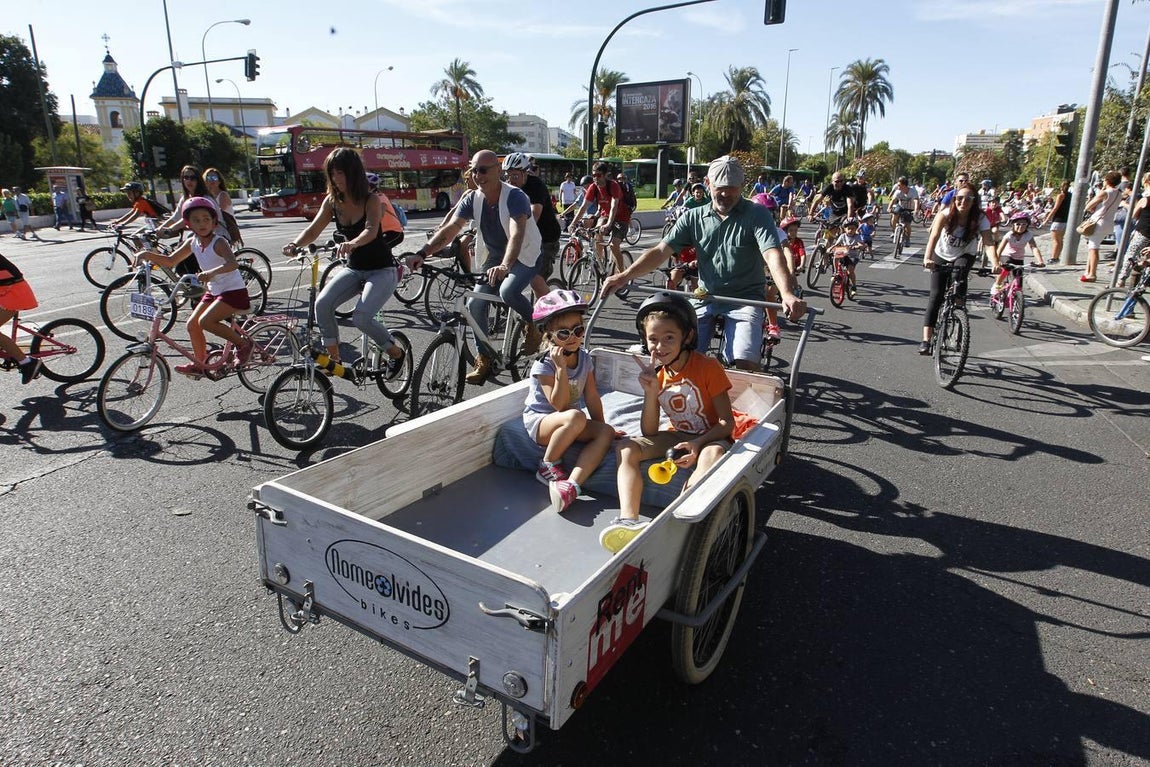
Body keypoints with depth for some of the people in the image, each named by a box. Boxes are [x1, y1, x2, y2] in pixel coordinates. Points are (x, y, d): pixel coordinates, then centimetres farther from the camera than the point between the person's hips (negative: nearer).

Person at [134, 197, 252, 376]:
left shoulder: (219, 242, -19)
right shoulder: (192, 243, 3)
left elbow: (232, 264, -38)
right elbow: (171, 261, 12)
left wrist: (210, 273, -53)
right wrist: (147, 255, -3)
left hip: (234, 291, -8)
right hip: (213, 291, 8)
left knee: (205, 321, -22)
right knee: (192, 324, 7)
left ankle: (243, 343, -6)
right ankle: (199, 364, 24)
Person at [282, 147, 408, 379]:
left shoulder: (371, 201, -14)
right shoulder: (331, 201, 1)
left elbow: (371, 230, -32)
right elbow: (313, 229, -5)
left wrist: (352, 243, -54)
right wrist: (295, 244, -27)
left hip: (381, 270, -5)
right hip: (353, 268, 6)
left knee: (361, 317, -25)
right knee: (322, 304, -18)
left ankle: (396, 352, 0)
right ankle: (333, 357, -2)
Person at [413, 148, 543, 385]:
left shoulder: (514, 196, -23)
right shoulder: (472, 199, -6)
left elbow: (517, 233, -39)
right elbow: (450, 229, -15)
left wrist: (504, 266, -57)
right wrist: (422, 253, -31)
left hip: (524, 257, -6)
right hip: (494, 258, 6)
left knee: (508, 291, -34)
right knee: (475, 305, -9)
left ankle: (534, 326, -4)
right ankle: (485, 359, 6)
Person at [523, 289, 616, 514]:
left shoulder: (585, 359, 0)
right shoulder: (543, 365, -17)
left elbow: (592, 397, 6)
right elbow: (560, 405, -25)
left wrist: (600, 426, 2)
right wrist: (561, 368, -30)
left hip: (566, 423, 6)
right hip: (539, 421, -6)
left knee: (607, 433, -21)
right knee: (576, 417, -37)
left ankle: (571, 484, -37)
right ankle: (548, 466, -15)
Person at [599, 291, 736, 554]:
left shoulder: (708, 367, -16)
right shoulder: (656, 374, -2)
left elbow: (727, 423, -15)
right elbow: (649, 432, -6)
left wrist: (698, 443, -31)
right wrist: (651, 392, -19)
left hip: (710, 437, -5)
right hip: (677, 435, 5)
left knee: (713, 455, -39)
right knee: (626, 448, -17)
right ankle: (628, 520, -36)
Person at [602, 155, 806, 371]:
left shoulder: (757, 215, -4)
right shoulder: (694, 218, 5)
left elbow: (772, 255, -19)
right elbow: (661, 251, -1)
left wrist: (787, 294, -38)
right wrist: (624, 276, -16)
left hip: (744, 299, -3)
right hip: (705, 298, 3)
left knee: (746, 364, -21)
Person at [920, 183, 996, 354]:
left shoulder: (980, 219, -20)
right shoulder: (946, 214, -22)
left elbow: (988, 243, -31)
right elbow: (934, 236, -36)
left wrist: (995, 263, -51)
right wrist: (927, 258, -54)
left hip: (965, 256, 1)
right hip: (941, 256, -1)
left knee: (961, 267, -37)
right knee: (936, 295, -14)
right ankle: (926, 340, -17)